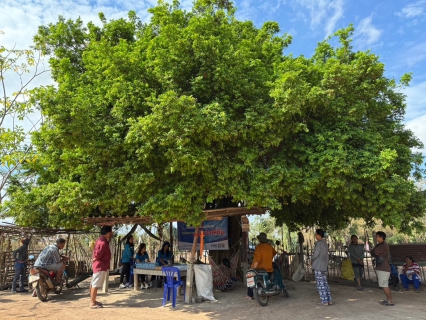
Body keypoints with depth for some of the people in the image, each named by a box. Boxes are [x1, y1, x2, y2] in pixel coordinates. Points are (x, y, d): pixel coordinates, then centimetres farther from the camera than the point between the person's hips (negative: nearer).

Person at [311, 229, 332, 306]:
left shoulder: (319, 243, -17)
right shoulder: (325, 243, 11)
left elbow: (315, 254, -19)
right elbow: (326, 255, 15)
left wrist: (312, 259, 0)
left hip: (318, 266, -9)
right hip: (324, 266, 9)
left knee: (320, 284, 0)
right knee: (325, 283, 14)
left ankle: (324, 301, 4)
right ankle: (329, 300, 17)